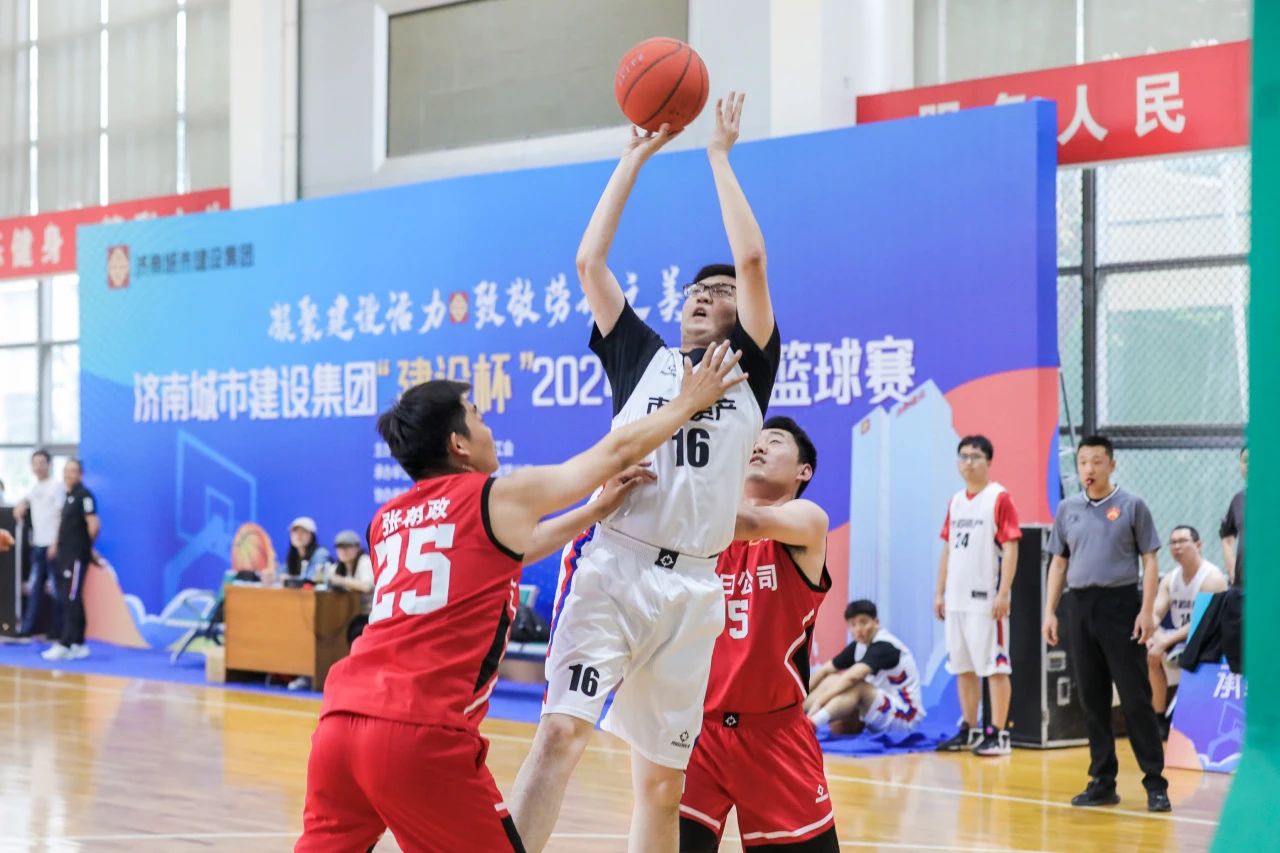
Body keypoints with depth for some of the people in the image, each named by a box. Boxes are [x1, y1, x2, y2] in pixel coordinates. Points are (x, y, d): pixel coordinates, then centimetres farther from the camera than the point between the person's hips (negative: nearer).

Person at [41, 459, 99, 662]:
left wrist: (87, 545, -4)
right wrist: (56, 544, 17)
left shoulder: (84, 496, -11)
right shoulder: (68, 496, 17)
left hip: (77, 557, -10)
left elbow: (94, 525, -18)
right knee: (68, 600, 11)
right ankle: (78, 645, 16)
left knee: (71, 600, -9)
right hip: (65, 555, 10)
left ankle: (65, 645, -11)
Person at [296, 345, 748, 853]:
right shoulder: (500, 498, 6)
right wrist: (691, 401, 32)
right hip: (420, 734, -6)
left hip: (341, 720, 6)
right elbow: (618, 451, 17)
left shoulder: (386, 521, 23)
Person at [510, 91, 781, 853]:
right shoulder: (643, 358, 17)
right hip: (614, 565, -1)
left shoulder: (749, 373, 13)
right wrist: (636, 157, 13)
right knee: (563, 729, -19)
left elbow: (751, 258, 2)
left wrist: (719, 154, 9)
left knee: (664, 778, 7)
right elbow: (590, 262, 11)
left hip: (691, 587, 1)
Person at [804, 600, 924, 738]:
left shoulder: (884, 647, -19)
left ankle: (810, 724, -54)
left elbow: (852, 677, -34)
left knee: (856, 686, -32)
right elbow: (825, 671, 10)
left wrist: (818, 701, -38)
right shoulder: (858, 646, 5)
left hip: (906, 715, -9)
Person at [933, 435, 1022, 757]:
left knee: (994, 667, -3)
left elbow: (1010, 548, -12)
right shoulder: (955, 501, 14)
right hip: (957, 598, 7)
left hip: (986, 599, -7)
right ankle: (970, 730, 19)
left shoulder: (1000, 498, -7)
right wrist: (940, 592, 14)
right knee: (962, 667, 11)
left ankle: (999, 735, 0)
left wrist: (1003, 594, -18)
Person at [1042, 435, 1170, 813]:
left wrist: (1147, 611, -11)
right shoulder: (1067, 509, 11)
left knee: (1136, 699, -5)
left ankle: (1155, 783, -1)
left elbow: (1149, 560, -3)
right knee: (1092, 699, 6)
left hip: (1121, 604, -4)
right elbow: (1058, 562, 15)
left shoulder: (1132, 506, -1)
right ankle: (1102, 781, 13)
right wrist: (1050, 611, 8)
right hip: (1080, 607, 4)